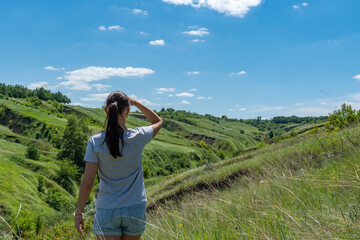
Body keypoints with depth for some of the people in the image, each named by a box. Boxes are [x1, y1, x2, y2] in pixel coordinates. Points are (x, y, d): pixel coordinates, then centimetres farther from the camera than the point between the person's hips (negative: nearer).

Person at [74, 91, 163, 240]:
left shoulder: (95, 142, -11)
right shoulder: (138, 138, -10)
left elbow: (87, 182, -10)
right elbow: (158, 121, 13)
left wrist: (79, 212, 1)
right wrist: (135, 102, 10)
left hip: (107, 211, -1)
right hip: (135, 208, 2)